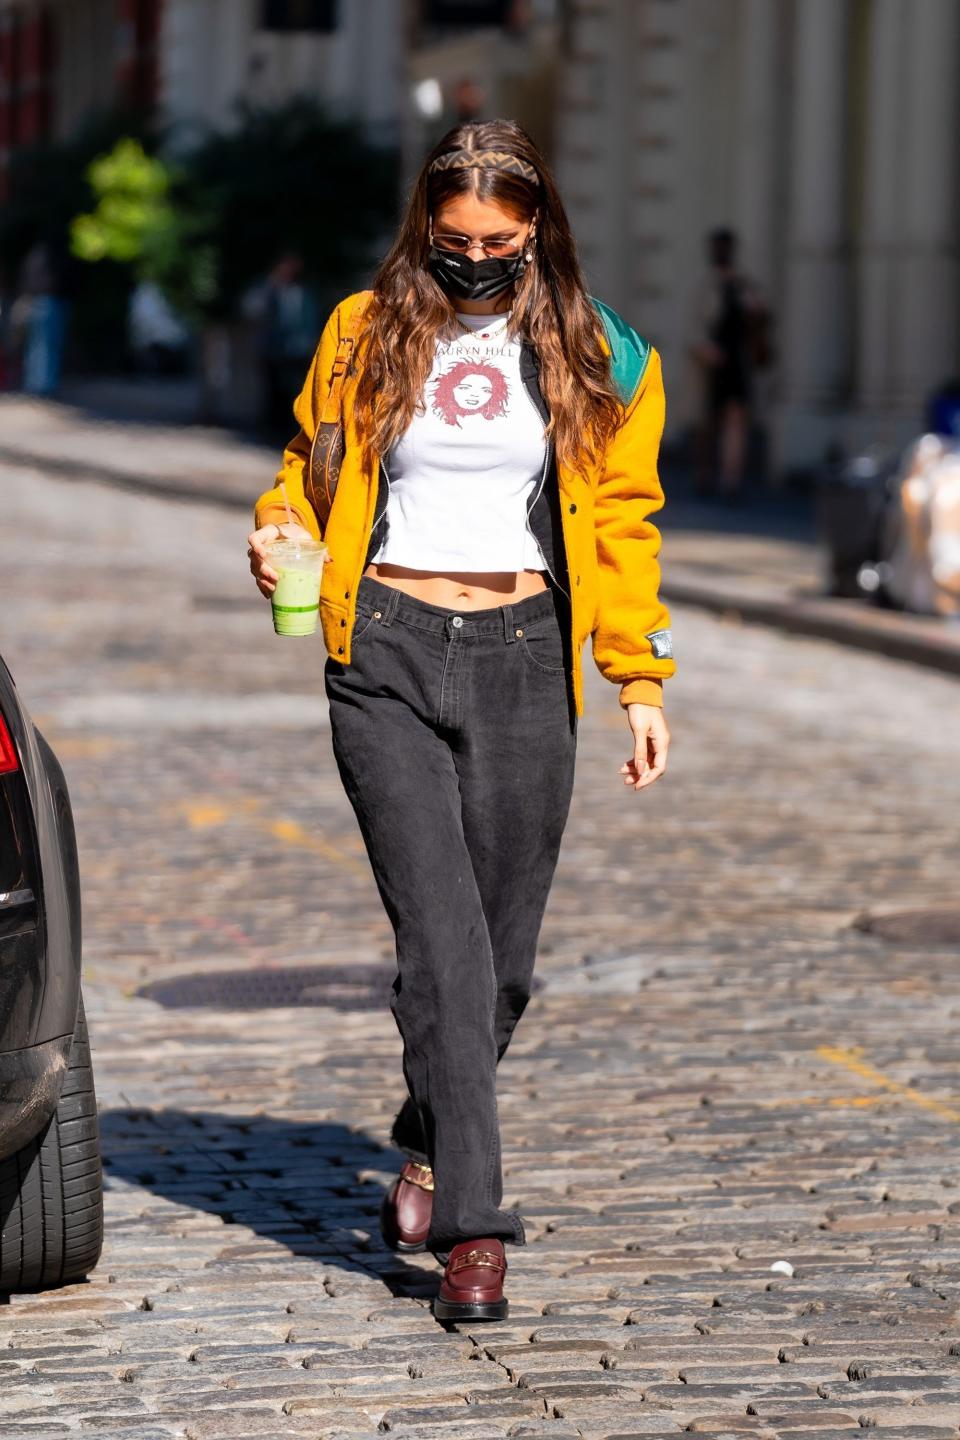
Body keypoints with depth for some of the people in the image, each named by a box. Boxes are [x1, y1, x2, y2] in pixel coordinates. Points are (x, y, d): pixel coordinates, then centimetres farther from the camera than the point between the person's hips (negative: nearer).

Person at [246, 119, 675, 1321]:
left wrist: (641, 680, 5)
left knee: (503, 949, 4)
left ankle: (429, 1149, 30)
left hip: (522, 658, 1)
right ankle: (474, 1223, -14)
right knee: (442, 938, -13)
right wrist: (280, 537, -2)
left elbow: (620, 523, 11)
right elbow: (309, 470, 20)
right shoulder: (367, 334, 6)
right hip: (387, 655, -1)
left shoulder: (595, 353, 7)